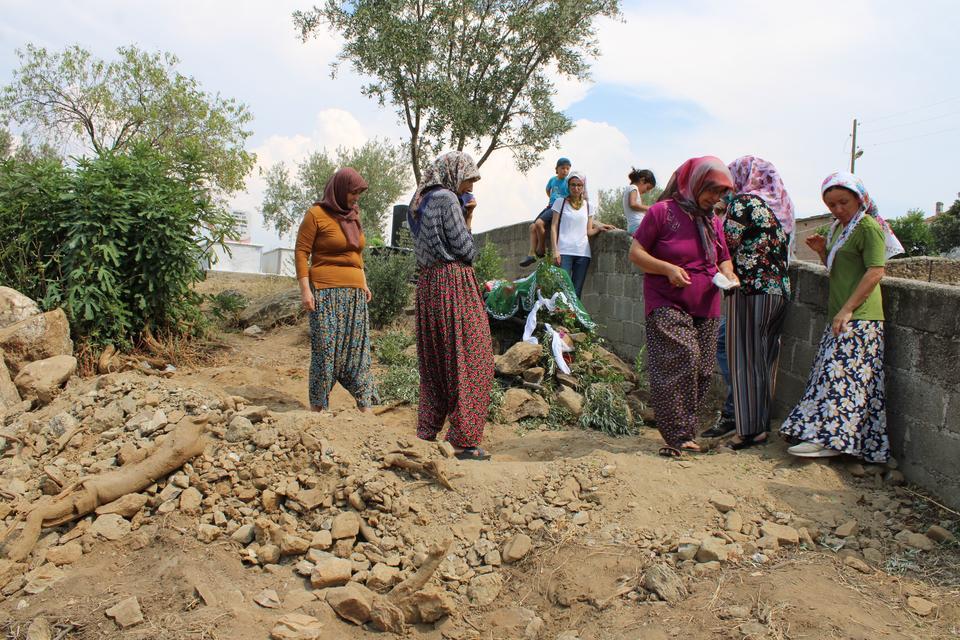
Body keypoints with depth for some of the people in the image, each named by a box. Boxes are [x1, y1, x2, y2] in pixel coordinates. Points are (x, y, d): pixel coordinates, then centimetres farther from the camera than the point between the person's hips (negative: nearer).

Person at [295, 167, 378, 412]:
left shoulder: (353, 216, 14)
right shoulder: (316, 214, -4)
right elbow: (301, 253, -6)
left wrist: (364, 284, 17)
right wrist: (305, 289, -14)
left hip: (354, 293, 6)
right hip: (327, 292, -6)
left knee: (358, 347, 5)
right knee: (325, 347, -4)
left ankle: (365, 405, 10)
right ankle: (318, 406, 6)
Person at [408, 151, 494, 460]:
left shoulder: (420, 201, 17)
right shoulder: (447, 199, -11)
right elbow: (466, 250, -12)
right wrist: (469, 219, 5)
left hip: (428, 283, 9)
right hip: (453, 282, -9)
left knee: (434, 360, 14)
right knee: (467, 359, -4)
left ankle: (427, 430, 20)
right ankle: (464, 440, -3)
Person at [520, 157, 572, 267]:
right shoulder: (553, 180, 10)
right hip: (550, 207, 7)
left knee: (539, 223, -25)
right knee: (533, 227, -3)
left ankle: (541, 249, -9)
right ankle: (532, 254, -3)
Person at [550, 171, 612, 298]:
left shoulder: (588, 206, 15)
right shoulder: (560, 202, 7)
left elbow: (589, 231, 15)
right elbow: (553, 227, 2)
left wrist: (599, 228, -6)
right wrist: (555, 250, -8)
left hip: (583, 252, 3)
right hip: (564, 251, -3)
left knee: (577, 291, 3)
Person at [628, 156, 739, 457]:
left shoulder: (713, 221, 15)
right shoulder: (663, 211, -3)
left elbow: (724, 260, 25)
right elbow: (635, 253, -4)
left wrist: (728, 274, 1)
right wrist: (668, 269, -18)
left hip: (706, 310, 6)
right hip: (668, 305, -6)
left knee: (701, 373, 4)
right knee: (682, 360, -19)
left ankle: (684, 435, 17)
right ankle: (679, 436, -10)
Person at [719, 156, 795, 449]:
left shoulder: (743, 202, -9)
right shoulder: (781, 207, 15)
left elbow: (726, 246, -14)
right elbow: (785, 252, 17)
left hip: (749, 291, -8)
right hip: (779, 291, 8)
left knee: (744, 359, 0)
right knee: (766, 359, 14)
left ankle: (751, 429, 4)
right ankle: (764, 422, 22)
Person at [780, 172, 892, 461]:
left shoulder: (868, 226, -9)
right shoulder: (838, 228, 18)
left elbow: (875, 271, -17)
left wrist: (847, 309, -21)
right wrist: (823, 251, 6)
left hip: (860, 317, -9)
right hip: (840, 316, 9)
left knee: (842, 372, -12)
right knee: (832, 373, 9)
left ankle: (829, 438, -12)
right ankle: (828, 435, 14)